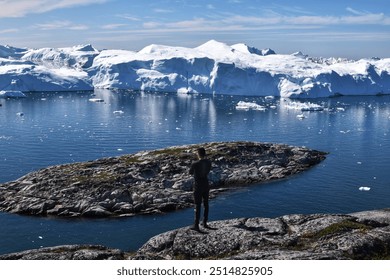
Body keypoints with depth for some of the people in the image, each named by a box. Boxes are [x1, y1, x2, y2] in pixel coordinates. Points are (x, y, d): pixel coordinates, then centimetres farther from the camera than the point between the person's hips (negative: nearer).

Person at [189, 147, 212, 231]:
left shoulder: (195, 164, -20)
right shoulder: (208, 162, -4)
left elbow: (190, 173, -2)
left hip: (198, 187, -5)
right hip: (206, 185, 5)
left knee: (198, 206, 1)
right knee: (206, 204, 16)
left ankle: (196, 225, 5)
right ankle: (205, 223, 26)